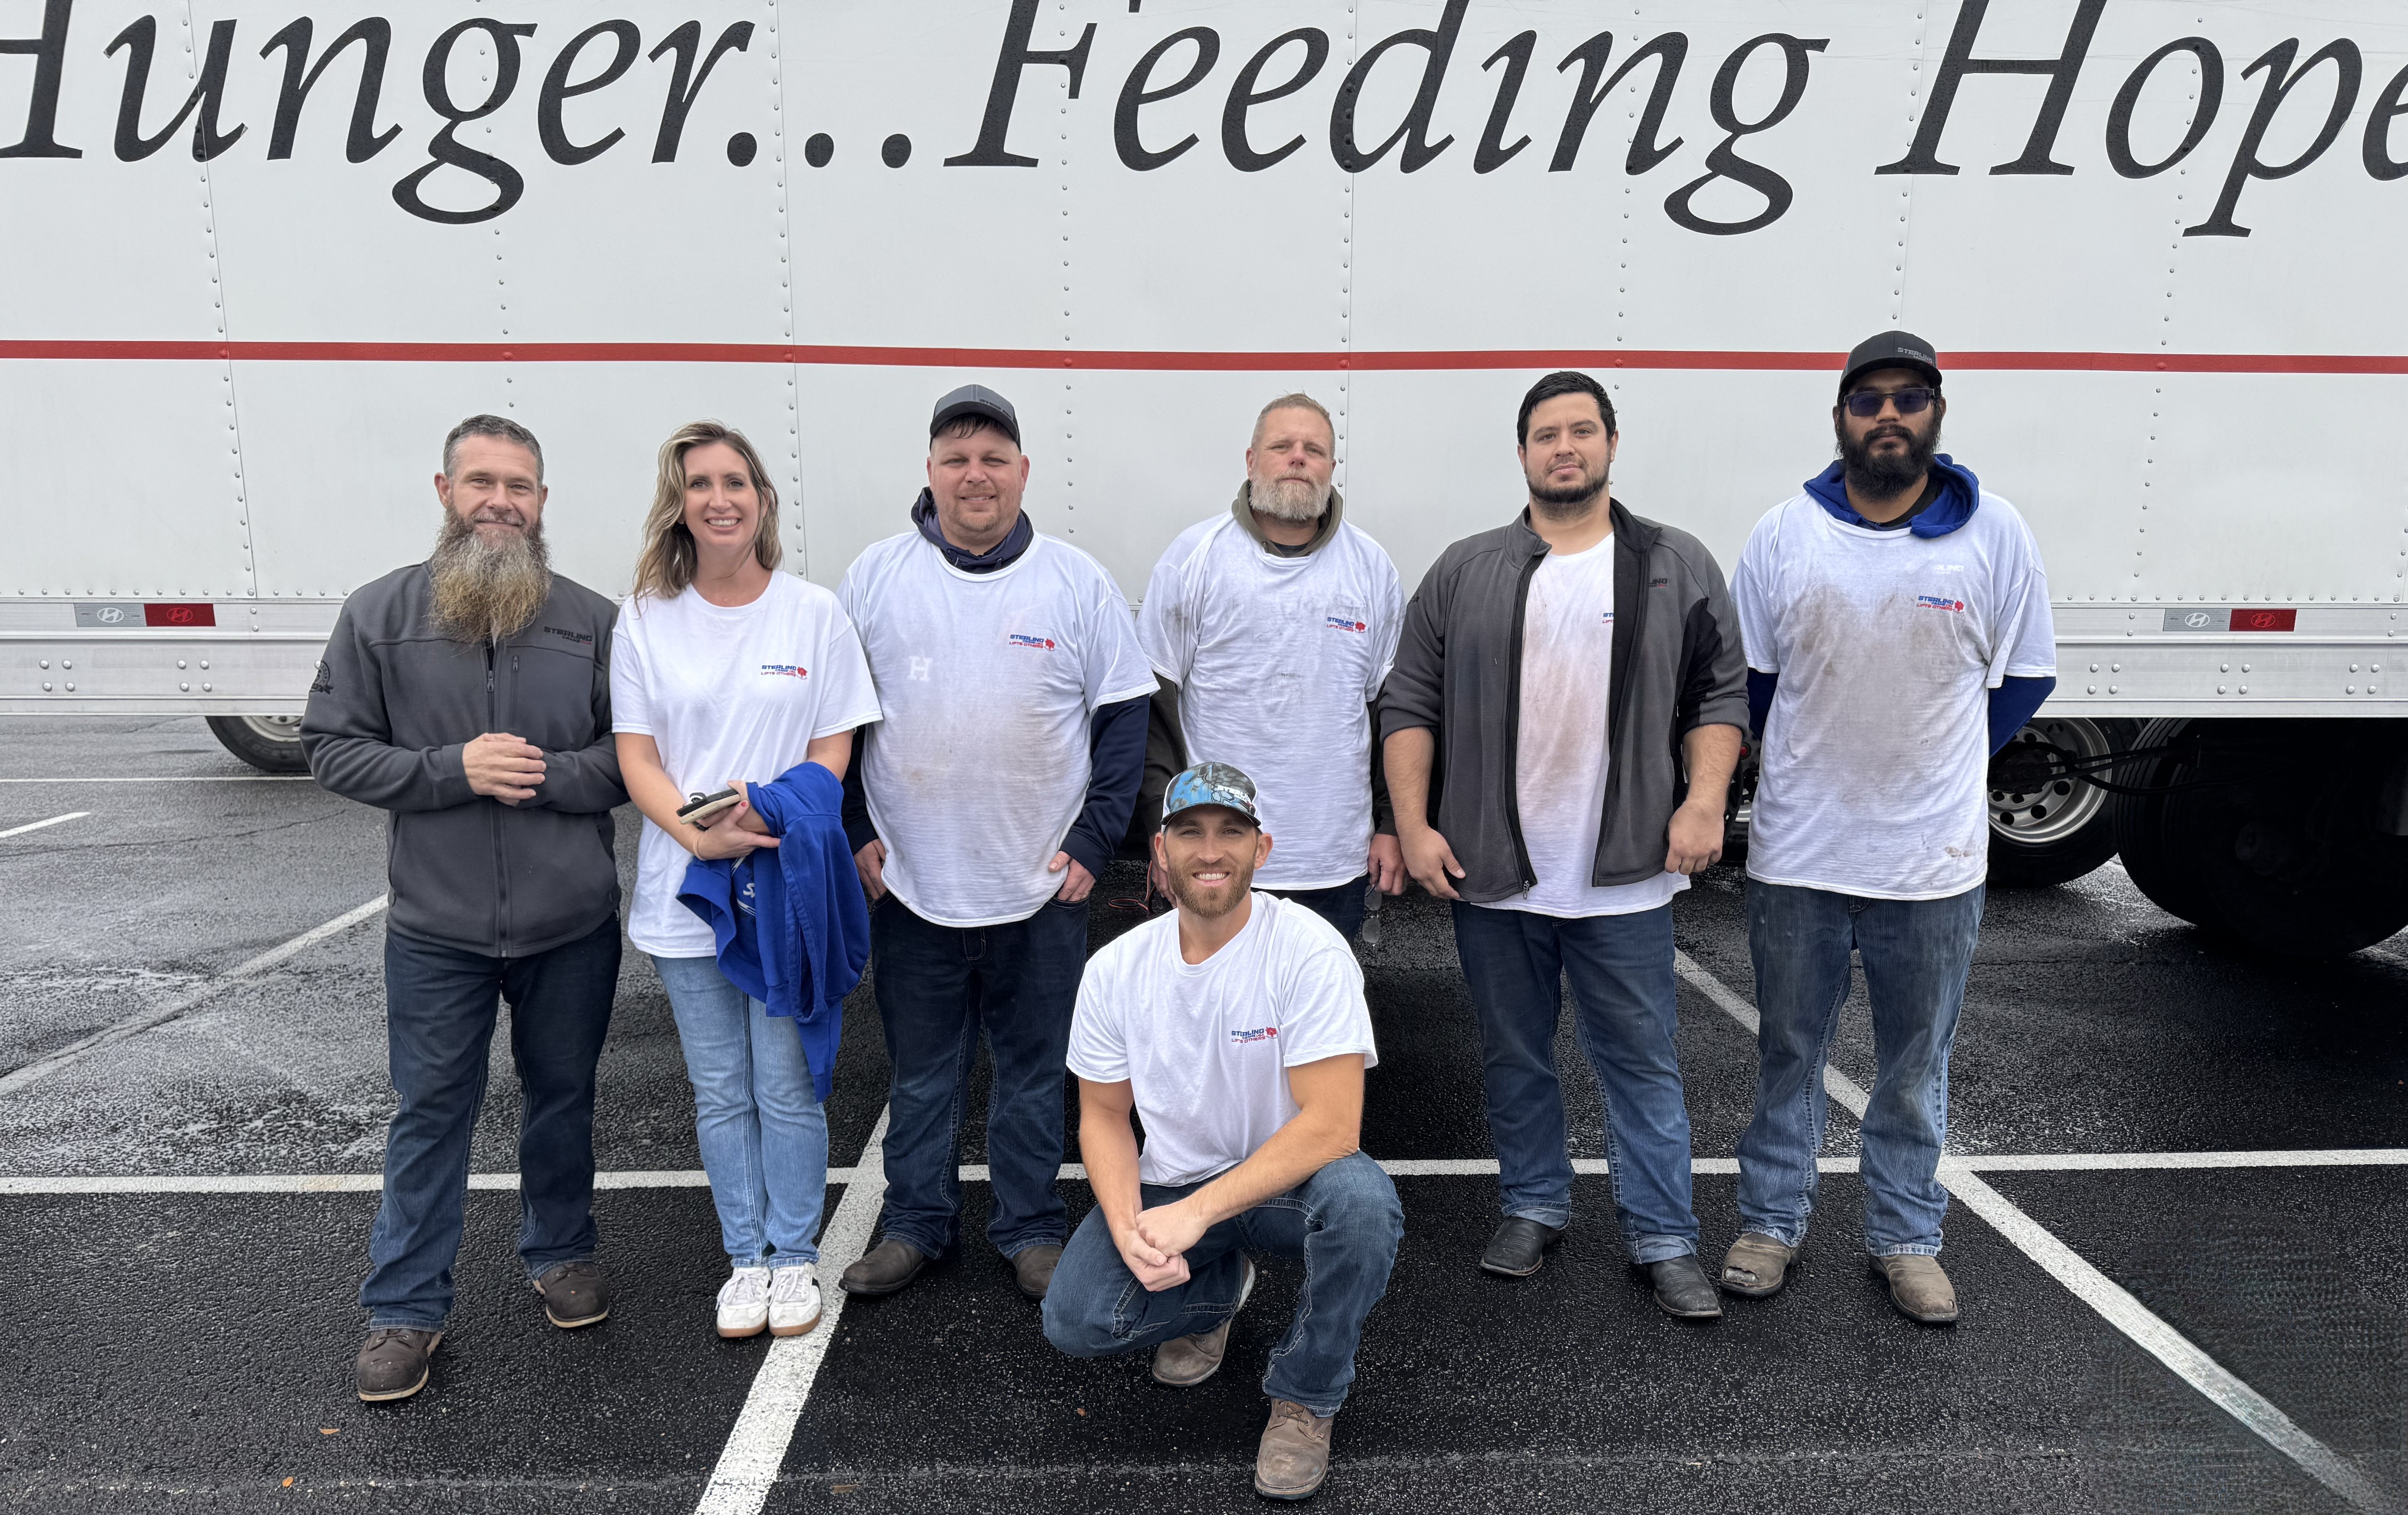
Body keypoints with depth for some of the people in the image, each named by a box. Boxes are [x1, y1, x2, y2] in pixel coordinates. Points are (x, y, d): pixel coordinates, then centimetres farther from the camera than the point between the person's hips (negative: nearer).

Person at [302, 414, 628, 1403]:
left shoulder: (592, 620, -2)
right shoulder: (378, 615, -3)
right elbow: (332, 748, -3)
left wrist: (552, 776, -18)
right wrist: (452, 768, -17)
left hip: (573, 924, 1)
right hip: (436, 926, -1)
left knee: (562, 1097, 17)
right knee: (430, 1112, 9)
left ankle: (561, 1253, 39)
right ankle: (405, 1308, 24)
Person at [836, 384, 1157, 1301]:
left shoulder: (1078, 582, 0)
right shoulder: (874, 578, 1)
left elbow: (1122, 717, 2)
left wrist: (1094, 841, -4)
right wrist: (855, 833, 0)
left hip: (1042, 884, 0)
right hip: (909, 883, 1)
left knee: (1036, 1071, 12)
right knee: (921, 1070, 14)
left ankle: (1031, 1228, 28)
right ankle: (916, 1221, 31)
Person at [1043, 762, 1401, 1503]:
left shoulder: (1309, 948, -20)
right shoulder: (1116, 969, -7)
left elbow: (1332, 1124, -25)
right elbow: (1103, 1115, 2)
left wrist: (1197, 1213, -30)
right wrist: (1129, 1226, -17)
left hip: (1287, 1181, -3)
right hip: (1171, 1186, 3)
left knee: (1362, 1200, -36)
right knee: (1075, 1321, -19)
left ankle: (1305, 1396, -5)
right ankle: (1217, 1289, 15)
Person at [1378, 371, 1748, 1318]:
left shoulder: (1679, 568, 6)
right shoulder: (1464, 573, 6)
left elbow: (1719, 698, 6)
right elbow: (1409, 706, 4)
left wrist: (1704, 801, -8)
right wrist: (1414, 825, -4)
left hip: (1625, 878, -1)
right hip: (1491, 876, 2)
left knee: (1642, 1061, 6)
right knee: (1515, 1056, 14)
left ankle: (1664, 1239, 19)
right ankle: (1533, 1209, 31)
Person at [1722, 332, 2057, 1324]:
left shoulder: (1994, 535, -4)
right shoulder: (1784, 534, -3)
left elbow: (2024, 677, 6)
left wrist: (1938, 769, 6)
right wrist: (1816, 767, 9)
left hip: (1934, 861, 0)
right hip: (1797, 853, 0)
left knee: (1916, 1067, 14)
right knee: (1789, 1054, 13)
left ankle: (1905, 1237, 31)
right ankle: (1771, 1222, 29)